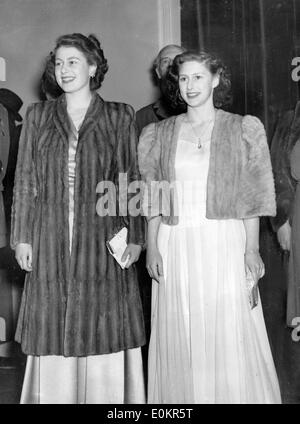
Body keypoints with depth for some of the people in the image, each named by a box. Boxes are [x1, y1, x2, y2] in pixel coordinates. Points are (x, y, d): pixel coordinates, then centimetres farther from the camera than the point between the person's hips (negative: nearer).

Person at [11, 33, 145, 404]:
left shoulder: (119, 117, 5)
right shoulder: (38, 115, 10)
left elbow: (131, 179, 3)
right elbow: (25, 181, 8)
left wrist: (134, 237, -3)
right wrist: (22, 237, 2)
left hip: (101, 238, -1)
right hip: (50, 239, 2)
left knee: (102, 328, 3)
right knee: (52, 332, 5)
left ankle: (105, 397, 18)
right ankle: (54, 395, 19)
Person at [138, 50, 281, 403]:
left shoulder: (243, 129, 5)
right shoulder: (159, 134, 11)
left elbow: (253, 195, 2)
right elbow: (152, 201, 9)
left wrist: (251, 249, -5)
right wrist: (152, 248, 0)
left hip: (225, 243, -2)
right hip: (174, 246, 2)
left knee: (230, 336, -1)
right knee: (178, 340, 6)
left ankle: (235, 395, 17)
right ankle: (182, 398, 23)